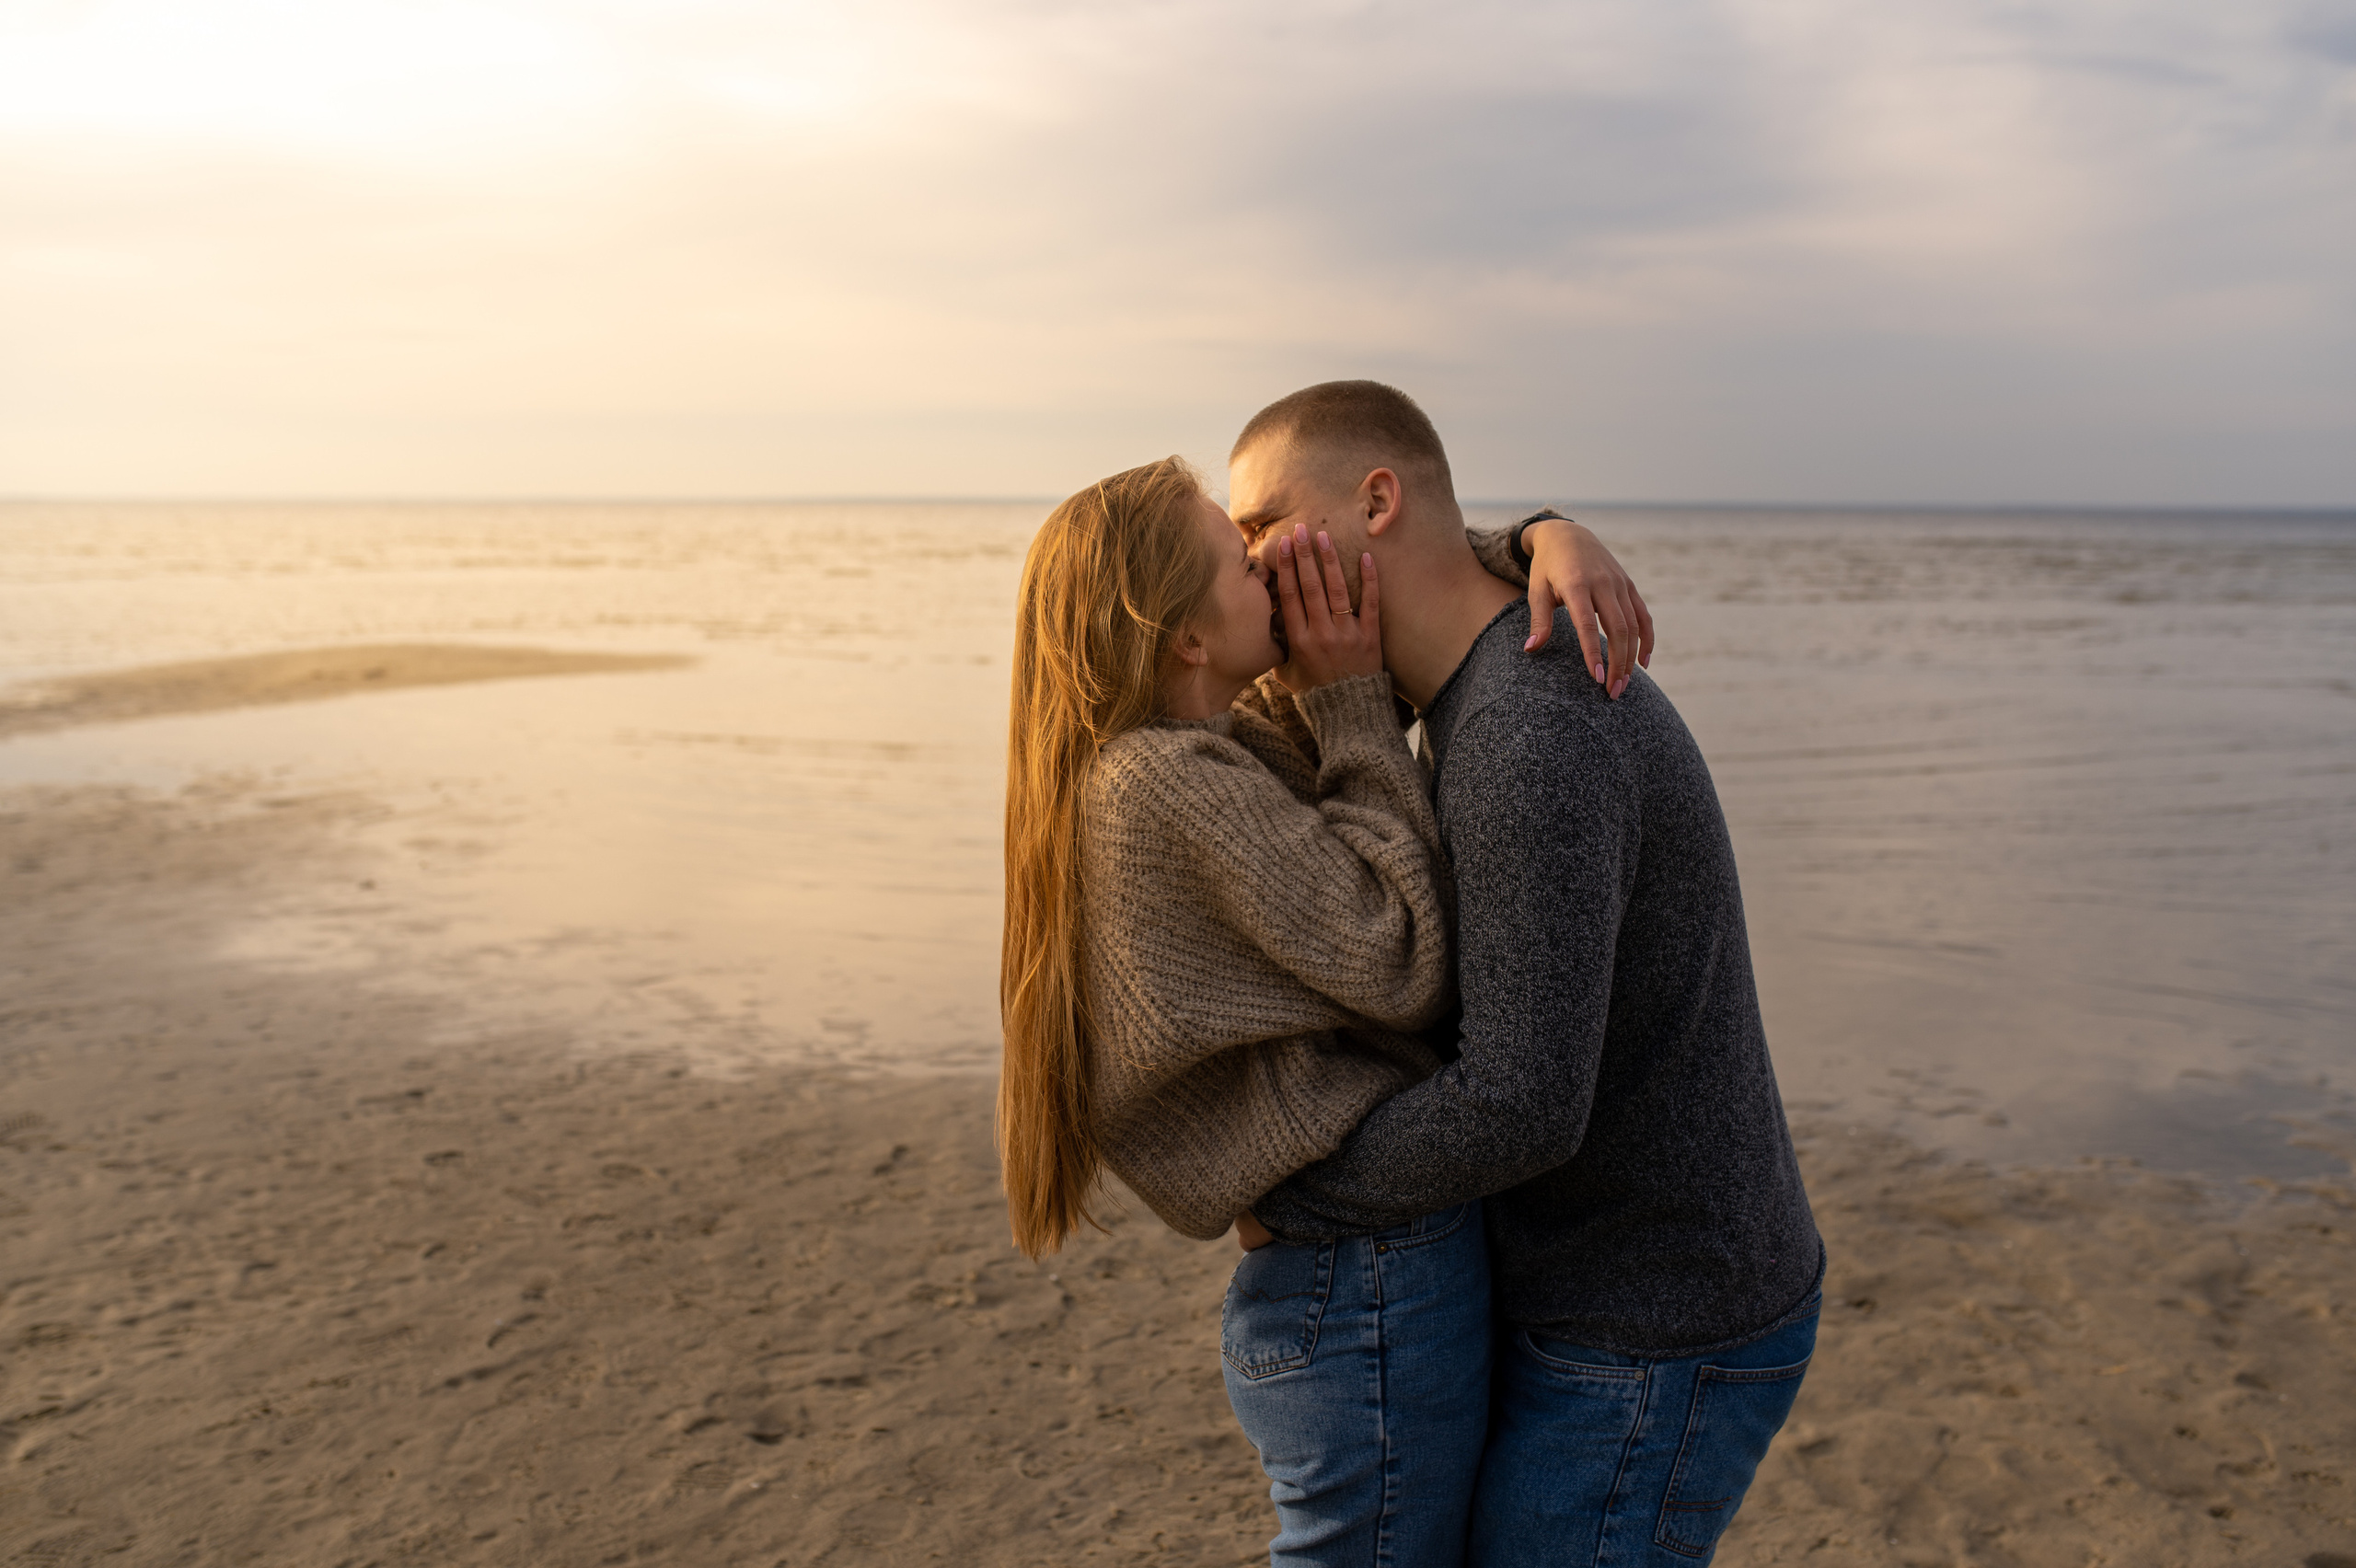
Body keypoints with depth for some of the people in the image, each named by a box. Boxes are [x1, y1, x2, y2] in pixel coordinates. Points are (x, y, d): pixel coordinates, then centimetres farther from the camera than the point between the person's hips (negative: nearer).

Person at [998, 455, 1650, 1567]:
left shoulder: (1247, 735, 9)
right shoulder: (1166, 783, -19)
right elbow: (1402, 966, -17)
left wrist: (1546, 538, -1)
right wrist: (1353, 703, -11)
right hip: (1372, 1297, -10)